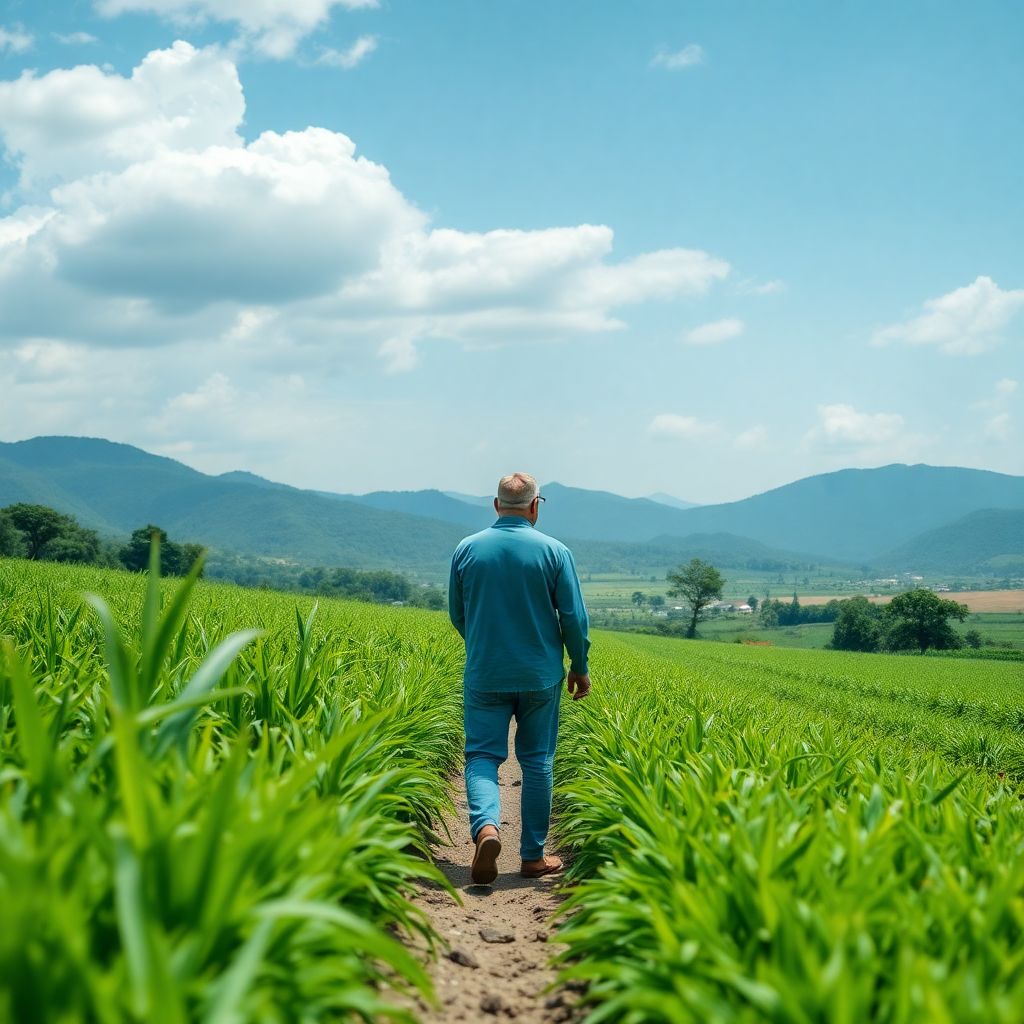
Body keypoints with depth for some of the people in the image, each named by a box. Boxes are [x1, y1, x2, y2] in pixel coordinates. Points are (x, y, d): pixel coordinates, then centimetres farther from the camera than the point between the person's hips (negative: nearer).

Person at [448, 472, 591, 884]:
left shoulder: (467, 550, -1)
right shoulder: (554, 551, -7)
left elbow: (456, 614, 8)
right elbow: (574, 617, -5)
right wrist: (580, 667, 9)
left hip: (484, 675, 0)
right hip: (540, 675, 0)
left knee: (482, 755, 3)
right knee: (537, 762, 9)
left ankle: (486, 827, -25)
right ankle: (533, 856, 15)